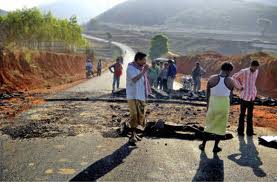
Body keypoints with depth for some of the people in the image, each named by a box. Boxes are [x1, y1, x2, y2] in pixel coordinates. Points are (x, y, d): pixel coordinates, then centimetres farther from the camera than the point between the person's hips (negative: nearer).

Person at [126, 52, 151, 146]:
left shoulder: (141, 68, 13)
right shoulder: (131, 67, -10)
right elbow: (134, 79, -24)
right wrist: (144, 71, -22)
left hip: (141, 96, 8)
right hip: (133, 96, -8)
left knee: (140, 115, 11)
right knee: (134, 115, -9)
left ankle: (134, 133, 23)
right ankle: (133, 136, -4)